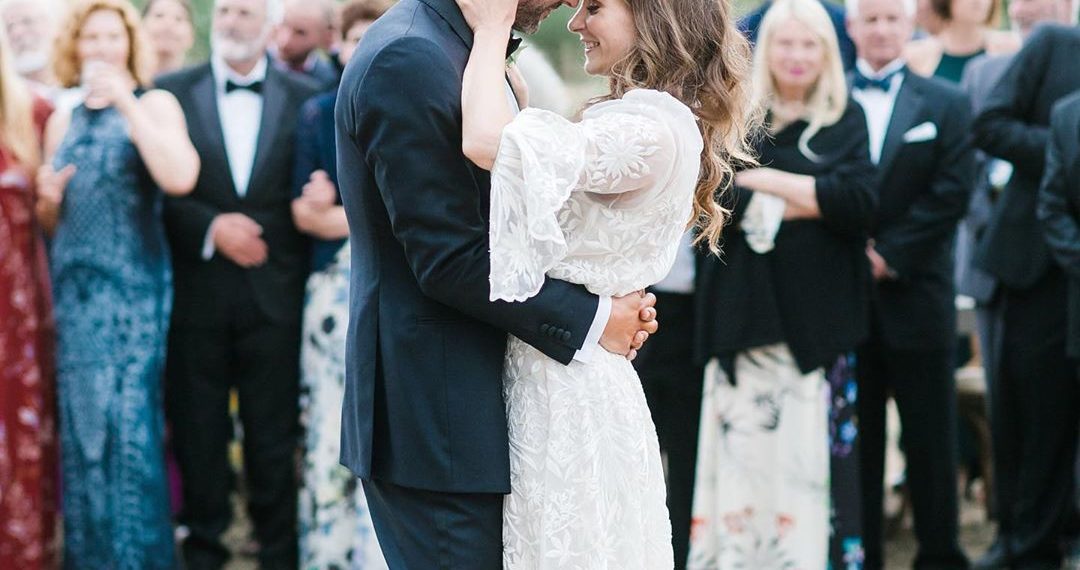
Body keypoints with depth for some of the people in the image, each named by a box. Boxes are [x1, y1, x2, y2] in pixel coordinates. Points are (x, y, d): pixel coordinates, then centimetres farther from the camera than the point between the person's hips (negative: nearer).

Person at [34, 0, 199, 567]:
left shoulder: (155, 104, -2)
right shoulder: (62, 120, 13)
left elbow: (181, 178, -22)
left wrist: (126, 102, -22)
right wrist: (47, 198, -3)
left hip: (132, 287, -5)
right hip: (74, 288, 5)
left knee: (129, 423, -5)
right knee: (80, 423, 8)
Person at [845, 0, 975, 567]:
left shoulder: (945, 104, 6)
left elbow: (952, 192, -4)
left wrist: (891, 254, -11)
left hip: (915, 294, 0)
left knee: (930, 436, 5)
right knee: (853, 437, 5)